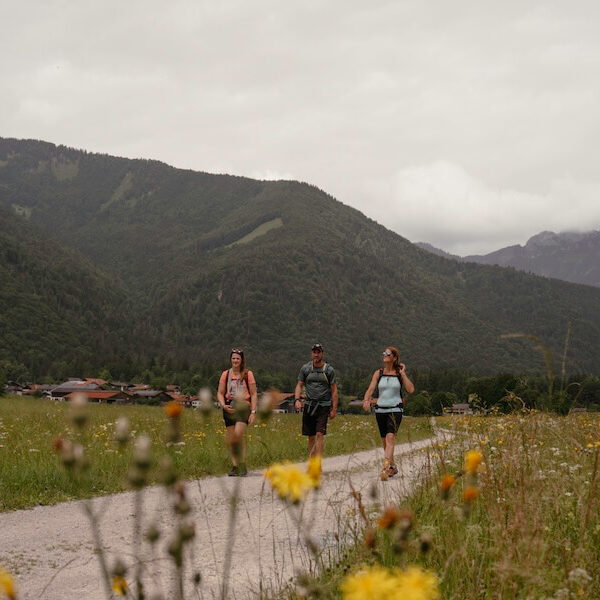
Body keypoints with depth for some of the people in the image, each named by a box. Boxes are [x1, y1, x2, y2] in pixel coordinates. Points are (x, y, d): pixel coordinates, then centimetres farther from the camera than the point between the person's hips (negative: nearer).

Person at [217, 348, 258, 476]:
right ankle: (235, 466, 11)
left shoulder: (247, 374, 5)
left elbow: (254, 394, 5)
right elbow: (220, 393, 12)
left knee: (238, 433, -23)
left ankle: (242, 465, -14)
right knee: (229, 440, 0)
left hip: (243, 407, -3)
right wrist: (223, 405, -7)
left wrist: (253, 412, -4)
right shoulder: (226, 374, 11)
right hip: (229, 408, 3)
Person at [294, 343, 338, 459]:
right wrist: (297, 399, -6)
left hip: (323, 406, -2)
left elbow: (334, 390, 3)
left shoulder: (329, 370, 1)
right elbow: (299, 385, 11)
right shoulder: (305, 368, 7)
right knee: (311, 436, 7)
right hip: (308, 405, 3)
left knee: (320, 434, -12)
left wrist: (334, 409, -1)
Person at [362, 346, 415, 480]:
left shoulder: (400, 374, 2)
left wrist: (402, 374, -6)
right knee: (384, 441, 11)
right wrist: (366, 400, -22)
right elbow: (370, 389, -2)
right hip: (380, 410, 4)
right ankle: (393, 467, 30)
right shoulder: (378, 373, 7)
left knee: (390, 438, -20)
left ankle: (386, 468, -29)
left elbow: (411, 390, -8)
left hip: (395, 410, -3)